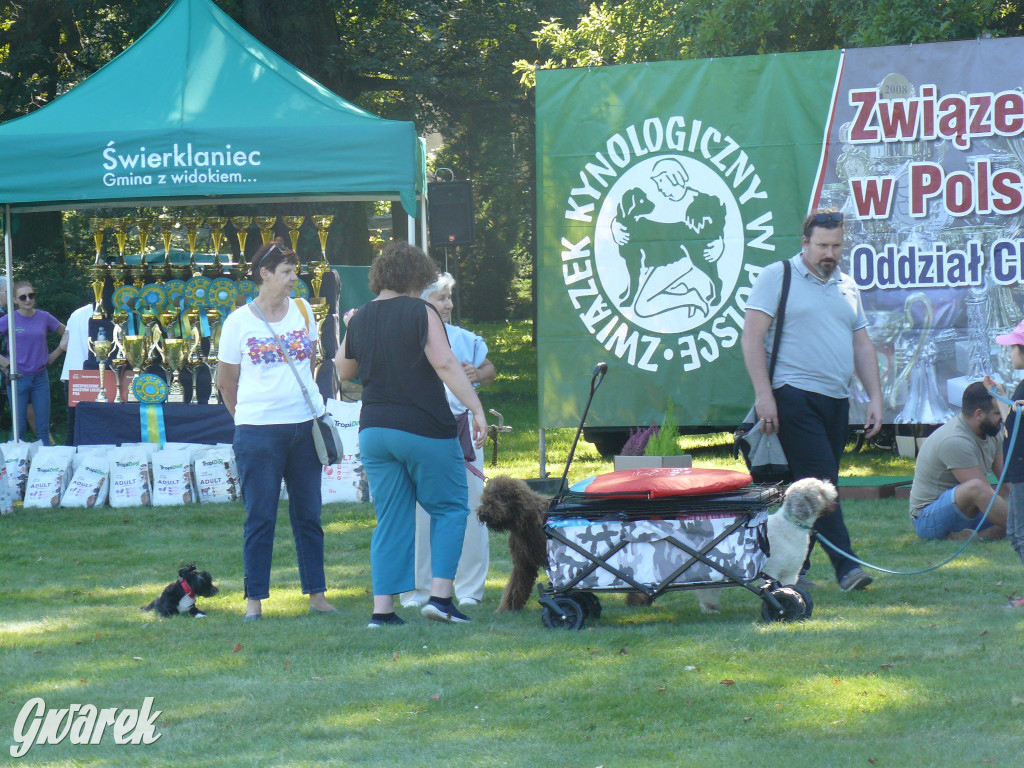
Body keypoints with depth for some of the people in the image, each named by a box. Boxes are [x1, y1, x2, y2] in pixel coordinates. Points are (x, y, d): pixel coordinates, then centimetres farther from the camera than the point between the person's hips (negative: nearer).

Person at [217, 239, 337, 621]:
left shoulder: (303, 311, 7)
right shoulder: (239, 321, -2)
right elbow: (226, 381, 8)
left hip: (305, 426, 3)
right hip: (258, 431, -3)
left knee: (308, 515, 8)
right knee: (260, 518, -1)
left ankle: (317, 595, 14)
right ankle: (254, 600, 3)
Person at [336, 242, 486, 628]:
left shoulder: (360, 319, 9)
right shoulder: (420, 313, -8)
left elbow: (344, 371, 23)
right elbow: (445, 364, -17)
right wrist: (476, 408, -17)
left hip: (374, 432, 5)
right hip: (424, 429, -5)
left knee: (391, 520, 9)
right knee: (450, 509, 7)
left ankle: (383, 609, 3)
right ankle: (440, 595, -5)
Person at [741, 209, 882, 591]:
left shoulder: (847, 287, 18)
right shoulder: (778, 277, 0)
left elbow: (862, 345, 21)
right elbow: (752, 337, -6)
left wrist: (875, 397, 11)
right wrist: (763, 393, -14)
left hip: (836, 401, 6)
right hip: (794, 397, -6)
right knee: (820, 482, -14)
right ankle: (845, 565, -18)